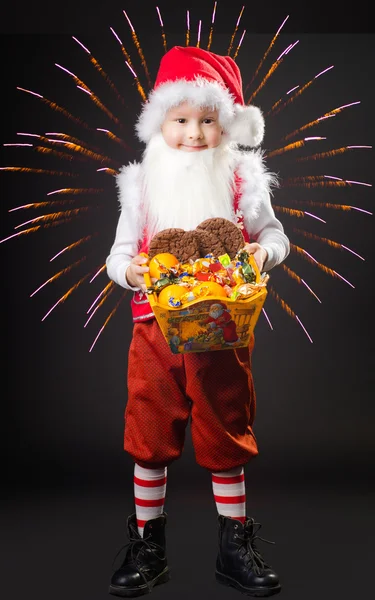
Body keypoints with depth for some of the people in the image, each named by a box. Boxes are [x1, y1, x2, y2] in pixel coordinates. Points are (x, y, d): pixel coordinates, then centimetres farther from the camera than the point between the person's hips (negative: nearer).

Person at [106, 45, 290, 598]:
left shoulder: (242, 180, 0)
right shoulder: (142, 185, 2)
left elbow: (274, 234, 6)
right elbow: (119, 252, 4)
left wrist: (265, 252, -17)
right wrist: (127, 270, -19)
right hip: (156, 331, 1)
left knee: (227, 438, 11)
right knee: (150, 437, 10)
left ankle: (236, 547, 31)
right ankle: (148, 547, 29)